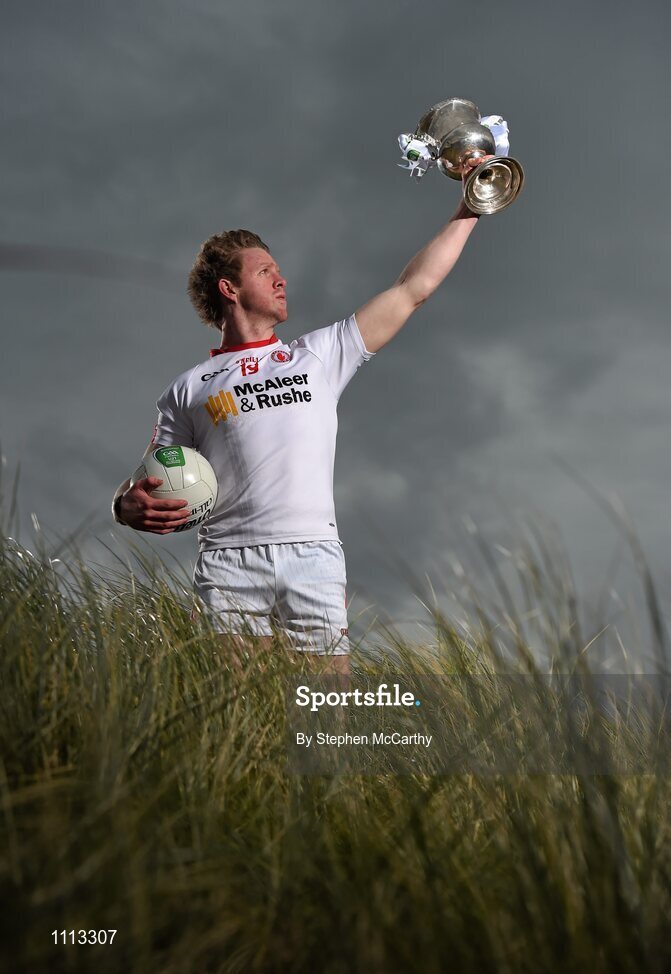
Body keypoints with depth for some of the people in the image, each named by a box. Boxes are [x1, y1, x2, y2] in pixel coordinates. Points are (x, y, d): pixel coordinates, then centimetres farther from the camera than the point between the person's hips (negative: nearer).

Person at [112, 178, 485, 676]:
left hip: (314, 557, 1)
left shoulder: (321, 354, 19)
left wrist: (468, 212, 19)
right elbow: (145, 486, 12)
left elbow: (413, 289, 19)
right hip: (229, 562, -1)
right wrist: (129, 507, -11)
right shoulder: (189, 389, 15)